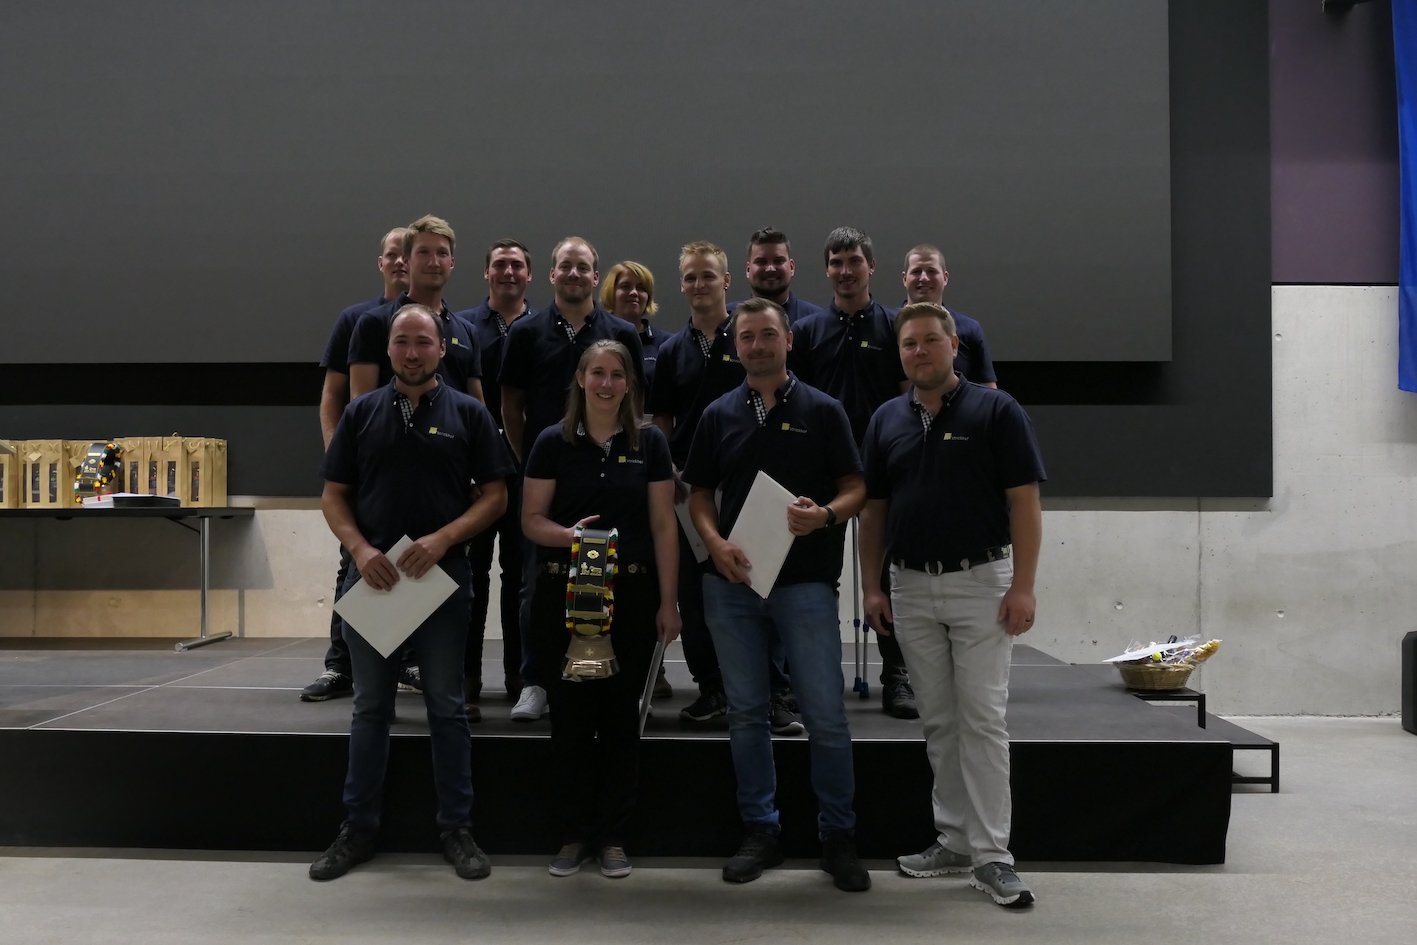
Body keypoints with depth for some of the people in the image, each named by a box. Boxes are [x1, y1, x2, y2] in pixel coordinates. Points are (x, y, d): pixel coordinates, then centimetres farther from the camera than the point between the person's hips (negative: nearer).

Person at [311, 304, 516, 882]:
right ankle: (357, 829, 19)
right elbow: (334, 496, 7)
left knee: (446, 707, 5)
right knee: (370, 707, 9)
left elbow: (494, 496, 0)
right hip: (371, 575, 2)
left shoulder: (467, 413, 3)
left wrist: (442, 538, -15)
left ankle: (457, 830, 14)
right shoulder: (361, 413, 8)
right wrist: (361, 550, -11)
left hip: (441, 576, -2)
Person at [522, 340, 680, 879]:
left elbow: (663, 526, 3)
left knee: (621, 716, 5)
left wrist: (668, 603, -2)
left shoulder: (649, 444, 4)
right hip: (563, 593, 0)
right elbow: (531, 519, 1)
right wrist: (569, 534, -21)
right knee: (570, 716, 5)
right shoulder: (553, 443, 2)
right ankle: (574, 835, 18)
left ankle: (612, 838, 16)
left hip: (631, 595, 0)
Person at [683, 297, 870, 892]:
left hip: (805, 580, -2)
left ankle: (838, 837, 13)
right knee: (746, 713, 8)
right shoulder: (718, 415, 10)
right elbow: (699, 493, 12)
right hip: (733, 581, 3)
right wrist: (715, 542, -7)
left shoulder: (822, 411, 3)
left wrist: (826, 514, -19)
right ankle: (760, 832, 21)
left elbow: (855, 488, 2)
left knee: (825, 715, -1)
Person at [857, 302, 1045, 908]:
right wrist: (872, 586, 4)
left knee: (983, 718, -4)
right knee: (938, 721, 10)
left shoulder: (996, 411, -5)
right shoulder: (887, 420, 8)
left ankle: (991, 855, 1)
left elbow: (1024, 502, -8)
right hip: (911, 590, 4)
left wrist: (1023, 586, -15)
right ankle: (954, 840, 20)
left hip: (979, 582, -4)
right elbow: (873, 509, 11)